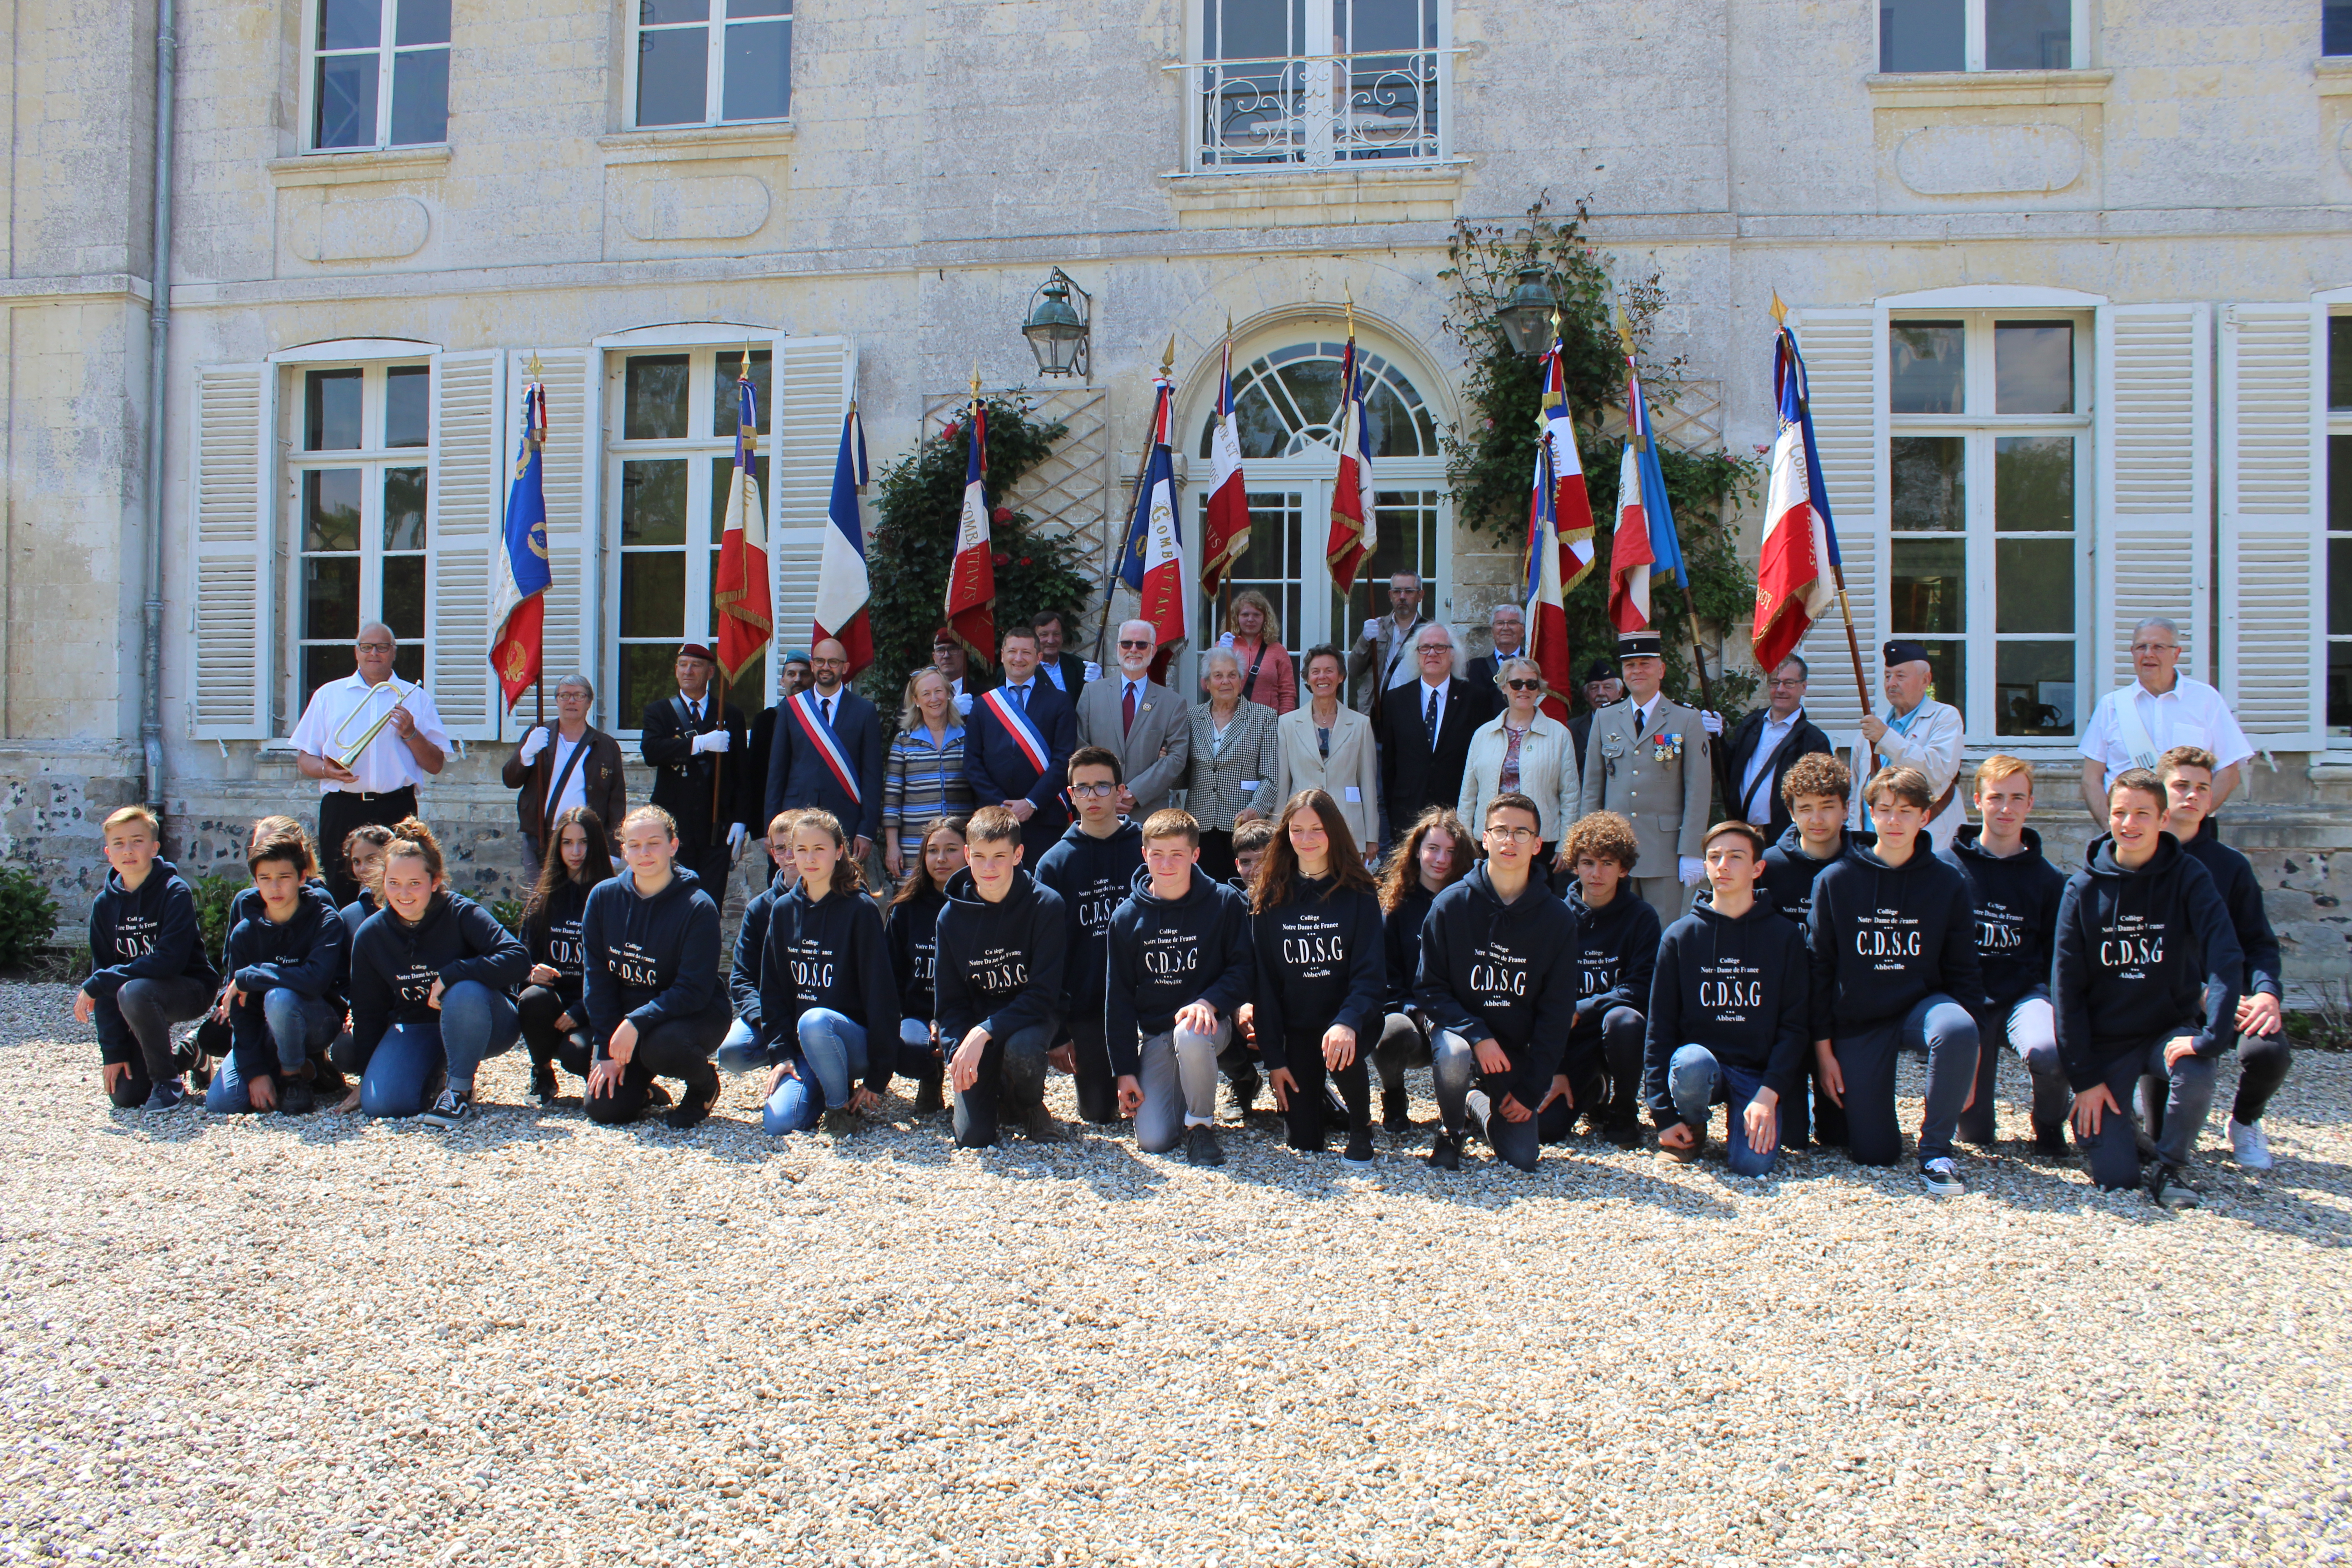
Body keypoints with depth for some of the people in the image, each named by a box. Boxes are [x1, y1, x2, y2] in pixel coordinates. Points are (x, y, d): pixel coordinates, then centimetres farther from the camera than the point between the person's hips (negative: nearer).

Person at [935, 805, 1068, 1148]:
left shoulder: (1046, 905, -15)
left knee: (1022, 1049, -39)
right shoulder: (952, 916, -4)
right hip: (975, 1024, 2)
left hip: (1031, 1017, -2)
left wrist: (984, 1033, -28)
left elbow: (1043, 994, -17)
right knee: (972, 1137, -15)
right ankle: (999, 1097, 22)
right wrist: (959, 1049, -18)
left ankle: (1031, 1106, -3)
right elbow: (949, 1002, 2)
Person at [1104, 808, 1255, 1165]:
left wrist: (1208, 1002, -26)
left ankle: (1202, 1124, -12)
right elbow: (1118, 996, 4)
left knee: (1190, 1037, -40)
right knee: (1152, 1141, -12)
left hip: (1208, 1023, -2)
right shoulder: (1127, 915, 0)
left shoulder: (1225, 902, -7)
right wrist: (1124, 1070, 0)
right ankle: (1186, 1098, 24)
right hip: (1154, 1035, 3)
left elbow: (1244, 969, -6)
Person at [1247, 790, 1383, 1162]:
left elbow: (1370, 973, -12)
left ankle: (1361, 1127, -5)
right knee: (1305, 1141, -5)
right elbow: (1262, 980, -2)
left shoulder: (1359, 894, -7)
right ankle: (1321, 1103, 31)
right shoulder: (1269, 898, -2)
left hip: (1346, 1017, -2)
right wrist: (1273, 1058, -7)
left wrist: (1348, 1023, -32)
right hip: (1296, 1025, 2)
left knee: (1341, 1054, -36)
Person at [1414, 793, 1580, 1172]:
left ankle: (1478, 1104, 27)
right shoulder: (1451, 905, -9)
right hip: (1460, 1029, -2)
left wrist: (1531, 1088, -7)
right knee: (1453, 1056, -37)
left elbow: (1557, 1012, -2)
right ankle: (1451, 1130, -2)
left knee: (1522, 1158, -9)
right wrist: (1477, 1036, -23)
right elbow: (1430, 989, -7)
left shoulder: (1558, 919, -5)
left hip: (1516, 1049, 2)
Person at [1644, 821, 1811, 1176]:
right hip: (1697, 1058, 0)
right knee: (1692, 1065, -36)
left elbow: (1795, 1025, 1)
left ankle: (1740, 1120, 11)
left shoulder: (1785, 937, 3)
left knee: (1754, 1163, -25)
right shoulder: (1680, 936, 2)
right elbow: (1660, 1029, 2)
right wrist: (1664, 1115, -5)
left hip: (1757, 1074, 0)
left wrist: (1768, 1094, -13)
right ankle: (1693, 1125, -2)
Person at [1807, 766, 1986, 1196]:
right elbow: (1818, 969, 0)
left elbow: (1964, 971, 3)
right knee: (1875, 1154, -6)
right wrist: (1823, 1047, -3)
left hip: (1922, 1005, 1)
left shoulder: (1948, 884, -2)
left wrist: (1968, 1051, -6)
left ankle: (1936, 1149, -16)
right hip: (1857, 1023, 0)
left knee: (1957, 1029, -37)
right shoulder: (1836, 880, -5)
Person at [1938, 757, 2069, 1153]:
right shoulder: (1949, 866, 1)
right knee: (1974, 1131, -9)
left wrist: (2060, 1012, -8)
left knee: (2048, 1052, -35)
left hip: (2024, 993, 1)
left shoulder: (2048, 879, 7)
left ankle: (2051, 1118, 1)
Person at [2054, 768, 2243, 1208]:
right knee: (2113, 1173, -13)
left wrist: (2211, 1036, -32)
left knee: (2196, 1075, -35)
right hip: (2106, 1040, 0)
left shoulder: (2188, 879, -7)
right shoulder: (2083, 889, -5)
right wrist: (2084, 1076, -9)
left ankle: (2170, 1166, -6)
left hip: (2171, 1029, 0)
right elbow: (2067, 985, -4)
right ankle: (2120, 1120, 24)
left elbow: (2226, 959, -18)